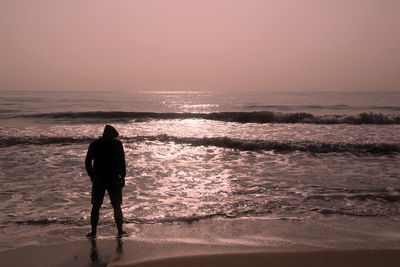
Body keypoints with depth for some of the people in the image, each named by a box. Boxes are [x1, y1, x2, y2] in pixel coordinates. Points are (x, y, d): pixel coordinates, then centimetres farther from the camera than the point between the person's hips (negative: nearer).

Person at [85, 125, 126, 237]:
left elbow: (87, 162, 3)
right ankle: (120, 231, 7)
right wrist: (122, 176, 1)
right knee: (117, 206, 6)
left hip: (98, 179, 2)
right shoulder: (117, 144, -3)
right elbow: (122, 162, -7)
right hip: (114, 179, -2)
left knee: (95, 207, 10)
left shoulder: (94, 144, 4)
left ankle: (93, 231, 11)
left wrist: (92, 176, 10)